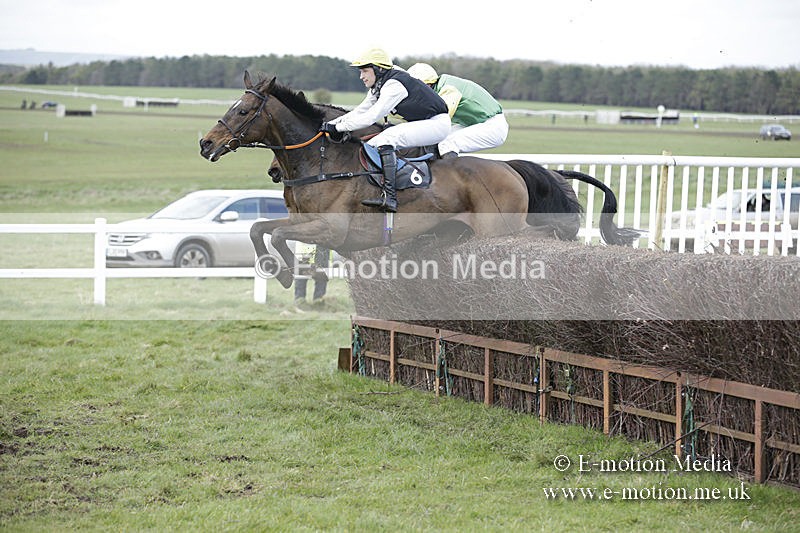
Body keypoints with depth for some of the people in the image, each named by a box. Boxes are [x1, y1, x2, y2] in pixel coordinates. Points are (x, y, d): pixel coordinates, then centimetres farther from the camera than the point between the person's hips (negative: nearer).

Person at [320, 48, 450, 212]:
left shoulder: (394, 85, -22)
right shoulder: (378, 87, 8)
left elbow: (371, 117, -26)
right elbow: (360, 112, 9)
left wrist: (338, 127, -24)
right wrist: (330, 123, -3)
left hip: (437, 123, -10)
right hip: (419, 123, 10)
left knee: (386, 139, -27)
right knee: (371, 145, 4)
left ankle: (389, 197, -36)